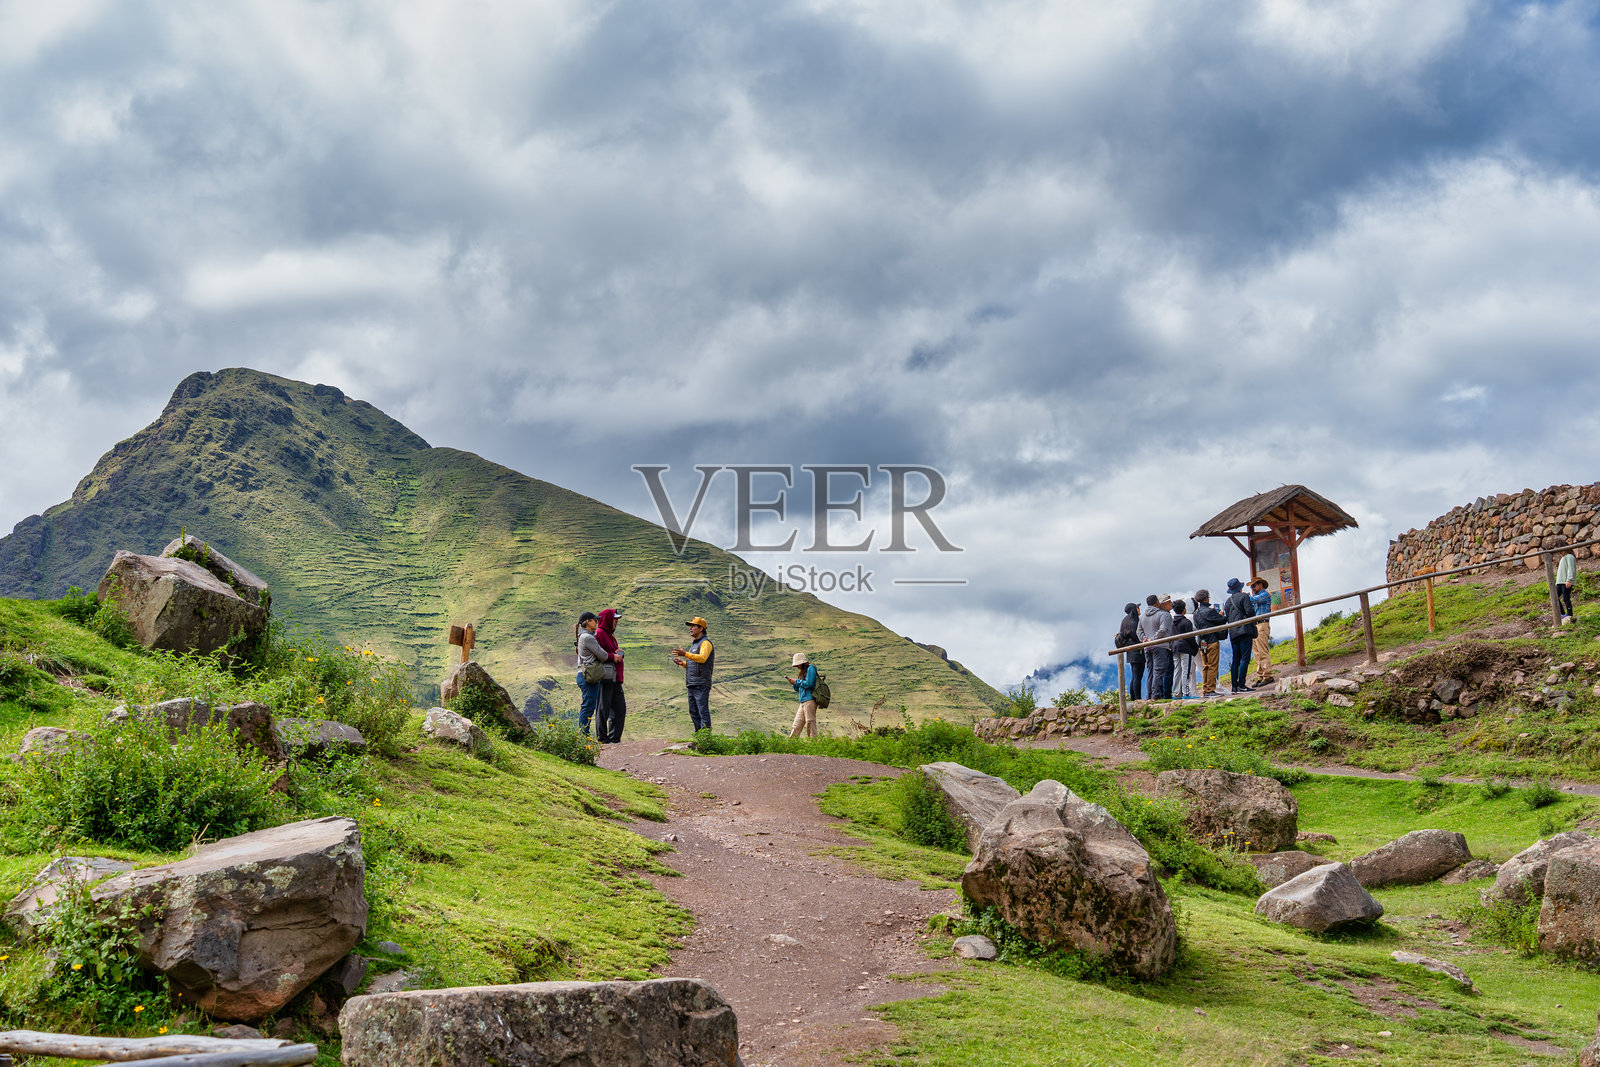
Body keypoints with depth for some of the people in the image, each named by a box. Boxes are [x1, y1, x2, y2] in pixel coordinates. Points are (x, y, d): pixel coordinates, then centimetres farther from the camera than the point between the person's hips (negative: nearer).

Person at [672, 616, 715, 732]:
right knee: (694, 712, 9)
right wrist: (682, 663, 7)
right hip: (692, 685, 10)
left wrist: (685, 654, -35)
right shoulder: (694, 644, 23)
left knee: (703, 711, -11)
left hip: (701, 684, -9)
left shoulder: (705, 642, -6)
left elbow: (702, 658, -25)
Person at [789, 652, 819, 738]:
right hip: (803, 702, 9)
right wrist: (795, 684, 8)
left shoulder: (810, 668, -3)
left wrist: (797, 682, -2)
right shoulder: (802, 672, 23)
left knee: (810, 723, -11)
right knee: (797, 726, 5)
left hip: (809, 700, -9)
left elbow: (808, 683, -14)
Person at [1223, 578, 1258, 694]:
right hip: (1244, 630, -7)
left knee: (1236, 660, 9)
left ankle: (1234, 685, 5)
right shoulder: (1243, 596, -3)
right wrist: (1253, 623, 5)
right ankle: (1241, 685, -15)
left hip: (1233, 633, 7)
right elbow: (1250, 612, -9)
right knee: (1245, 659, -8)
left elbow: (1228, 617, 16)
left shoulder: (1227, 601, 18)